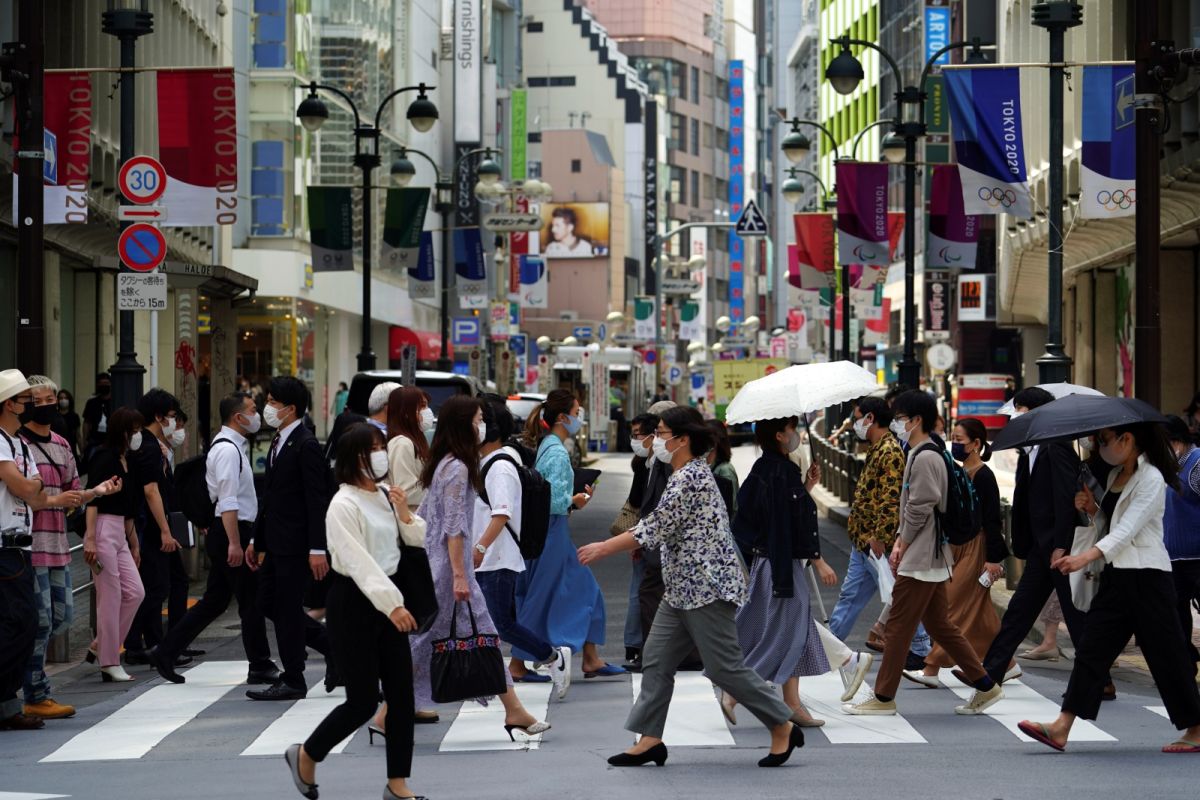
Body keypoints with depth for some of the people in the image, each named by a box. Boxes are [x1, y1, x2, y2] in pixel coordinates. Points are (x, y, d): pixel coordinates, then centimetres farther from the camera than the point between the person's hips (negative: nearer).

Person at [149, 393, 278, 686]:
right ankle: (260, 667, 6)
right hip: (231, 531, -10)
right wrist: (234, 543, -26)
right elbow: (228, 502, -23)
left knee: (215, 600, 12)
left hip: (228, 532, 10)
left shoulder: (232, 446, 17)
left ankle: (166, 653, 13)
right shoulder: (228, 450, -16)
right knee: (251, 601, -2)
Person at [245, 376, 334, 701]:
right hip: (275, 543, 10)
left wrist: (317, 549, -21)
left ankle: (293, 681, 7)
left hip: (295, 543, -10)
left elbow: (317, 500, -18)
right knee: (268, 603, 13)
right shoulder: (278, 442, 14)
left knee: (287, 609, -3)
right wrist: (256, 539, 19)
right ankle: (332, 646, 23)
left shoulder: (306, 446, -14)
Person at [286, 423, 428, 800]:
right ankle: (305, 755, 20)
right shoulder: (344, 505, -15)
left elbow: (420, 539, 15)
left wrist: (405, 515, -5)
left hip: (386, 596, 7)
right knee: (363, 699, -3)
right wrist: (393, 605, -32)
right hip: (354, 602, -7)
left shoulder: (385, 496, 8)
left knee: (402, 693, 3)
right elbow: (359, 562, -24)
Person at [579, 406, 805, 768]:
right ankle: (650, 738, 9)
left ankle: (783, 727, 5)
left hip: (706, 586, -11)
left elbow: (655, 529, -19)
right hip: (682, 589, 11)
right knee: (656, 659, 7)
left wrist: (603, 548, -13)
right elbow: (660, 526, 22)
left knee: (725, 666, -5)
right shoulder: (687, 474, 15)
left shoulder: (690, 477, -17)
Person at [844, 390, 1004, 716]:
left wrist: (903, 545, -9)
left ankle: (883, 698, 1)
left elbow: (920, 509, -20)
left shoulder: (925, 458, -16)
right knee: (939, 625, 13)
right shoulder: (920, 454, 17)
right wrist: (900, 542, 10)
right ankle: (985, 686, 15)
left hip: (920, 559, -10)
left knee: (897, 628, -4)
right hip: (931, 558, 10)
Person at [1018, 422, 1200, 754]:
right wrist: (1093, 510, 2)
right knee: (1091, 649, -1)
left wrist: (1086, 557, -35)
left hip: (1147, 577, -8)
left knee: (1166, 654, -1)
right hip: (1116, 575, 8)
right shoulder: (1114, 477, 15)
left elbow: (1126, 530, -23)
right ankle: (1061, 728, -6)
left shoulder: (1151, 479, -13)